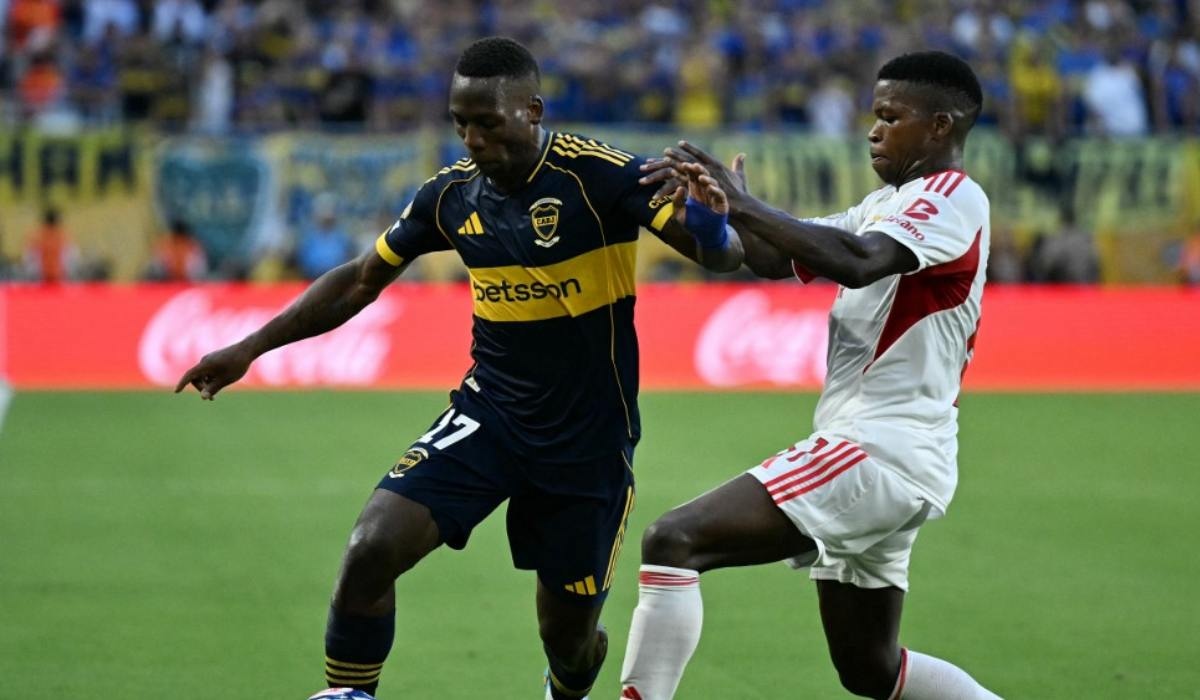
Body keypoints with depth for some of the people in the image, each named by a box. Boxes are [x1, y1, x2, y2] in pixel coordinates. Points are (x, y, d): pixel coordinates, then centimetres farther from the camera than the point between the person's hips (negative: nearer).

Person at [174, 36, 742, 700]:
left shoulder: (599, 175, -17)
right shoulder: (453, 192, -3)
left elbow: (725, 254, -22)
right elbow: (361, 280, 11)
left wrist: (709, 225, -47)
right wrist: (250, 348, 8)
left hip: (588, 441, -3)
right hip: (488, 415, 3)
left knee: (568, 635, 8)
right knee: (371, 550, -20)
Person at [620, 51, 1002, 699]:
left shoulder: (954, 199, -9)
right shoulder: (886, 206, 21)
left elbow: (856, 261, -27)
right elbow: (777, 257, 14)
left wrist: (743, 205, -25)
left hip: (880, 449, -11)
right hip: (875, 454, 11)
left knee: (674, 540, -20)